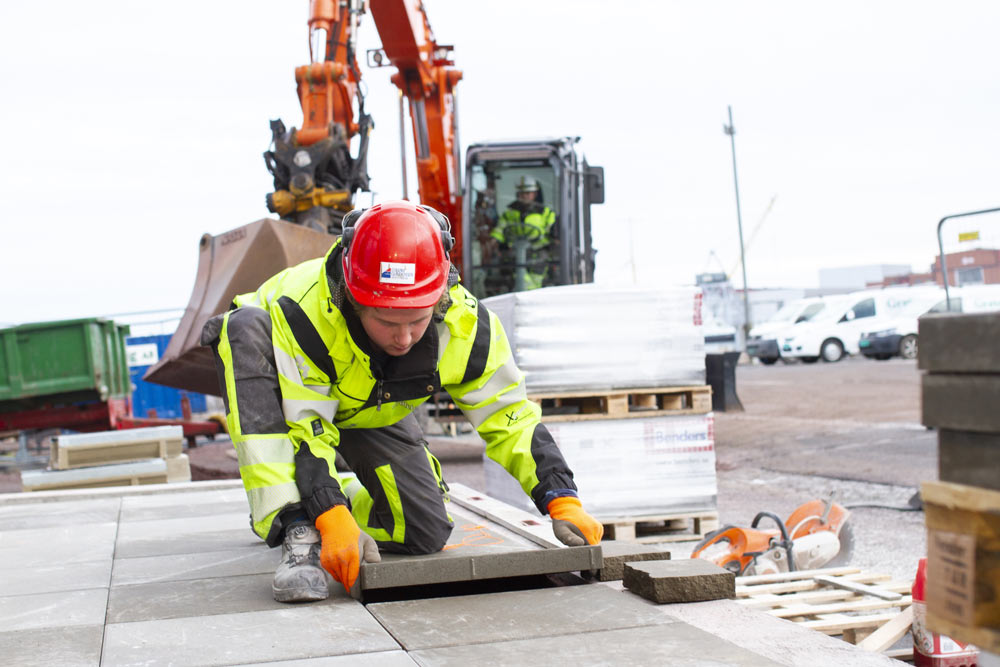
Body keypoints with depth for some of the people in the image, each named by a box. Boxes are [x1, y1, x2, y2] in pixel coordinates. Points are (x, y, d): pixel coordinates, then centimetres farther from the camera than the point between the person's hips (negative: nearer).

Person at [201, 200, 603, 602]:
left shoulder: (464, 324, -31)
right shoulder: (302, 312, -42)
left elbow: (512, 419, -21)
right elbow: (305, 429, -37)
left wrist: (562, 501, -30)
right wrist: (333, 520, -49)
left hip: (371, 412, 3)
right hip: (280, 396, -3)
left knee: (426, 534, -13)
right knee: (247, 327, -38)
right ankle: (297, 526, -38)